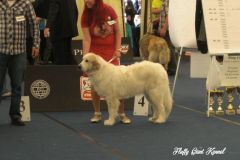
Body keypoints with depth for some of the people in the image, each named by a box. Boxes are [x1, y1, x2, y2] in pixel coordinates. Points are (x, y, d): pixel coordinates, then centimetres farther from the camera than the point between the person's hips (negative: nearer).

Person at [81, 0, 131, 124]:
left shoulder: (109, 10, -11)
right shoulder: (86, 15, -11)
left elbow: (117, 31, -2)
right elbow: (86, 39, -15)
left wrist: (118, 49, -8)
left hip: (111, 52, 0)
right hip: (95, 52, 0)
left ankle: (122, 114, 7)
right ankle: (97, 113, 13)